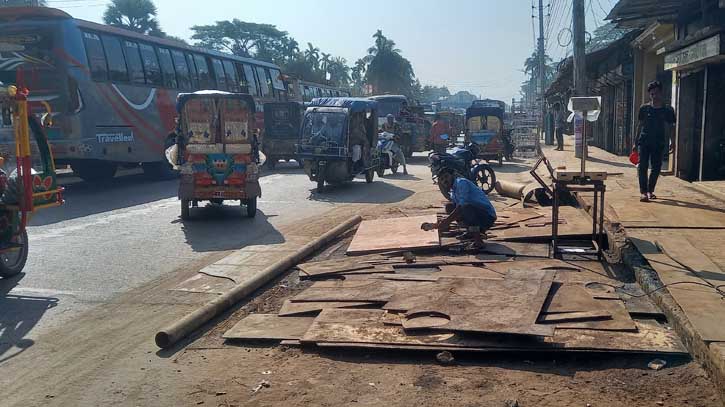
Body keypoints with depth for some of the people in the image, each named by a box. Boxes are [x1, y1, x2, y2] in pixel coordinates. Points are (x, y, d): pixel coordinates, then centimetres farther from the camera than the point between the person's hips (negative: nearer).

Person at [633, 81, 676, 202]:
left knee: (656, 168, 5)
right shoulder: (644, 108, 5)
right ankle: (643, 192, -14)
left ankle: (650, 190, 20)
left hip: (659, 143, 1)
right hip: (644, 141, -1)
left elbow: (669, 128, 8)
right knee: (643, 166, -11)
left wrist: (669, 143, 1)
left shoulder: (667, 110, 4)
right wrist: (636, 143, 10)